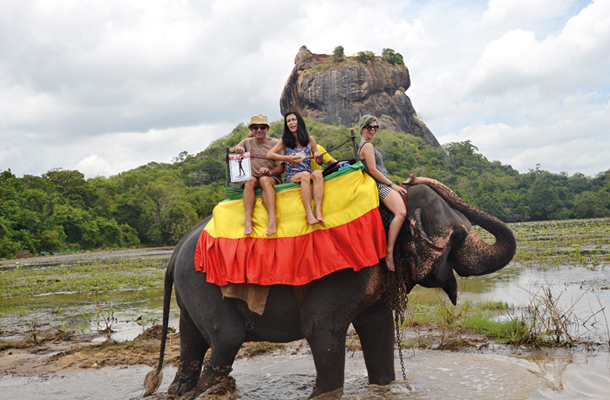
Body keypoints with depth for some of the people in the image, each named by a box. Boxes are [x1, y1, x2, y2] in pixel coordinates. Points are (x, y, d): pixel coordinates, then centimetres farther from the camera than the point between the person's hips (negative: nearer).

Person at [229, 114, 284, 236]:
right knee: (250, 181, -34)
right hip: (253, 177, 2)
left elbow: (281, 167, 0)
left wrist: (269, 171, -21)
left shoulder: (274, 143, 7)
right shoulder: (247, 142, 15)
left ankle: (272, 218, -53)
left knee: (264, 180, -37)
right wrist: (236, 149, -17)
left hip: (272, 178, -2)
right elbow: (230, 152, 7)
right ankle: (248, 221, -46)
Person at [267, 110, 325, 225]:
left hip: (308, 175, 2)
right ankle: (309, 214, -45)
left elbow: (319, 161, 18)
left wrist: (319, 156, -7)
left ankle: (318, 211, -44)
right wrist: (287, 158, -16)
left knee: (317, 173, -33)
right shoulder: (285, 141, 8)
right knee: (305, 175, -35)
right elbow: (269, 154, -3)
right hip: (292, 177, -2)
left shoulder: (309, 139, 13)